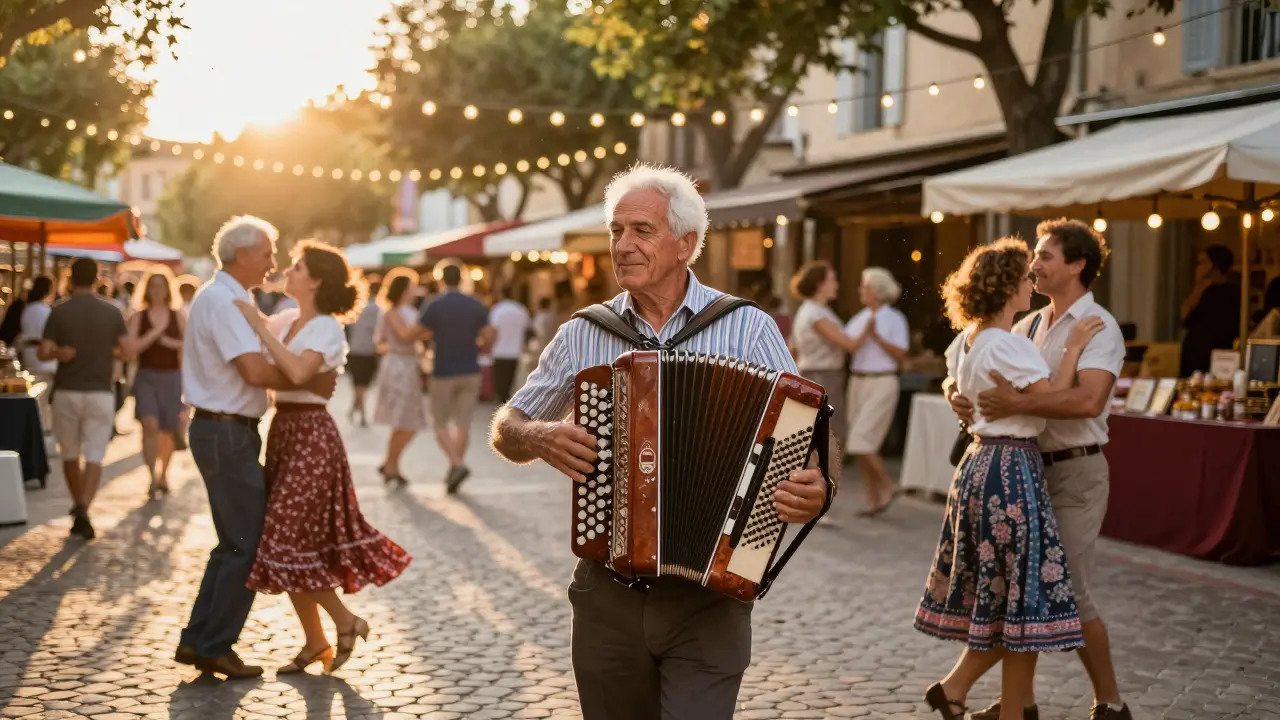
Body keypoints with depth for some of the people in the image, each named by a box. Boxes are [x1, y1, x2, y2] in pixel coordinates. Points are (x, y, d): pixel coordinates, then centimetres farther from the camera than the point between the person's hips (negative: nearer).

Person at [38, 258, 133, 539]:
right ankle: (83, 509, -20)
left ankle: (78, 509, 26)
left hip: (67, 392, 0)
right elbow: (126, 352, 0)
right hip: (100, 392, 0)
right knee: (94, 456, -1)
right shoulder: (111, 311, 0)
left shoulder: (59, 311, -4)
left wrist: (58, 353, 12)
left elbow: (43, 353, -8)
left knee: (70, 454, 16)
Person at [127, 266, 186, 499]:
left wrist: (169, 341, -12)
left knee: (168, 430, 9)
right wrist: (155, 332, -15)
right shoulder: (138, 317, 0)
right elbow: (131, 347, -11)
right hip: (146, 377, -2)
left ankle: (163, 474, 27)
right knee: (149, 425, -17)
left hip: (171, 377, 2)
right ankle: (152, 477, -16)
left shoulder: (177, 316, 4)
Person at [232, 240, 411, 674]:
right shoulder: (284, 321, 10)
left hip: (310, 435, -8)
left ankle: (346, 621, 10)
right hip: (283, 431, 8)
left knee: (290, 541, -7)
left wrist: (258, 324, -24)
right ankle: (314, 642, 21)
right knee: (293, 540, 11)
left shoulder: (328, 329, -12)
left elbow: (298, 372, -29)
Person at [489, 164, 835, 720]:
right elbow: (505, 431, 14)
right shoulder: (581, 335, 5)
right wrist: (540, 438, -8)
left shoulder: (748, 329, -3)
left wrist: (816, 489, -25)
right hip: (607, 596, 3)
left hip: (708, 597, -3)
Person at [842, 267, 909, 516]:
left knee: (862, 441, -14)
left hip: (881, 384, -6)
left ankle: (887, 487, 5)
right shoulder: (859, 318, 11)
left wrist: (875, 336, -15)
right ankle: (873, 500, 12)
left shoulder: (894, 318, -4)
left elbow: (901, 354, -11)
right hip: (857, 382, 6)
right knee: (857, 445, 4)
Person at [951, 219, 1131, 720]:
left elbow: (1088, 399, -28)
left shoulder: (1098, 327, -11)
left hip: (1075, 472, -8)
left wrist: (1017, 403, -29)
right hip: (1028, 467, 8)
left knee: (1070, 593, -5)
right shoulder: (1028, 326, 12)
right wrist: (958, 395, -10)